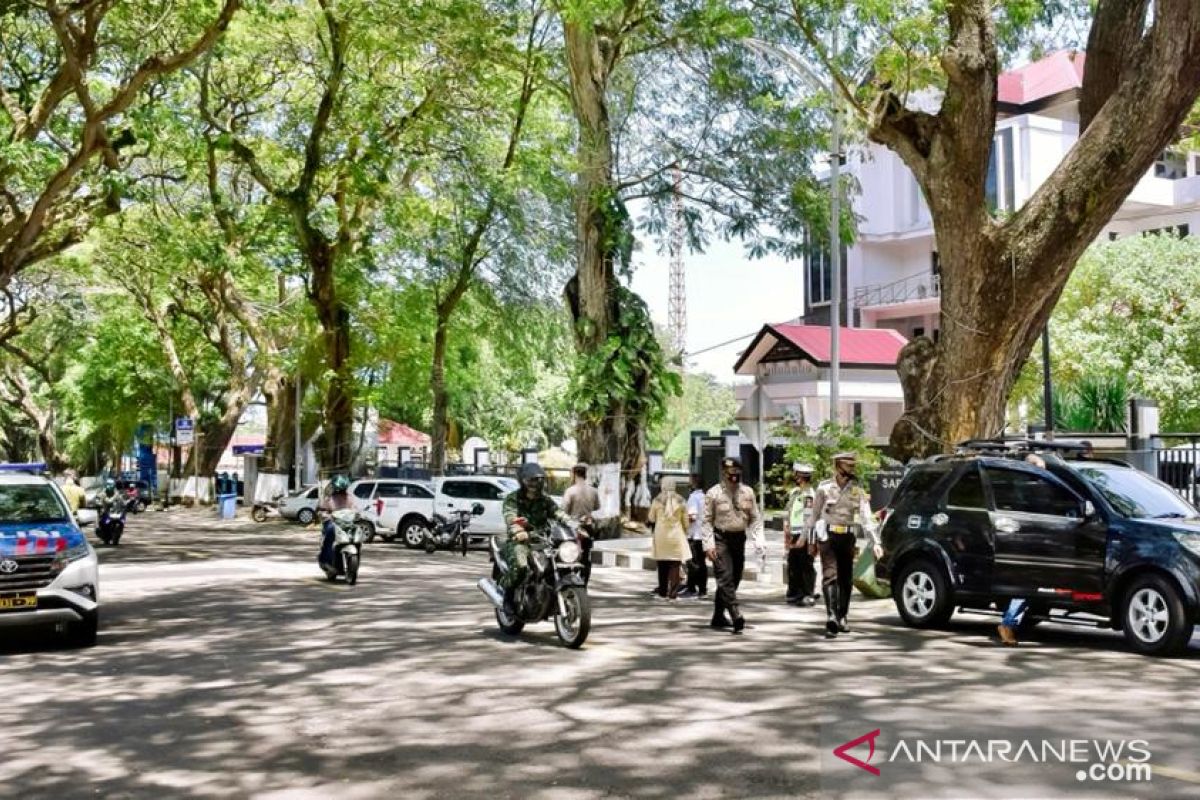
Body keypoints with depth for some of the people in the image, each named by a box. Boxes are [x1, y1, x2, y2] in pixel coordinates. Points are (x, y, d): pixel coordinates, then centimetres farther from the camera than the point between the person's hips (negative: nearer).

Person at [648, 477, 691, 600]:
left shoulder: (657, 500, -4)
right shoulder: (680, 501, -3)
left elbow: (651, 518, 6)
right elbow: (685, 520, 2)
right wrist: (685, 533, 17)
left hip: (661, 535, 1)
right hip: (676, 535, -1)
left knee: (662, 565, 12)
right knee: (675, 565, 0)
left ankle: (662, 591, 17)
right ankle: (673, 593, -6)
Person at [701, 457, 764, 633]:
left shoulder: (747, 492, 5)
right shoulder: (714, 493, -6)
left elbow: (755, 519, 9)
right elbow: (707, 521, -5)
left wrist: (759, 542, -1)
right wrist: (709, 545, -13)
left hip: (739, 538, 5)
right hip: (721, 539, -5)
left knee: (734, 579, 11)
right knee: (726, 578, -14)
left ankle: (718, 616, 25)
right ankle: (736, 617, -22)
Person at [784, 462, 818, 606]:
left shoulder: (809, 494, -15)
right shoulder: (794, 492, 14)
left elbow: (809, 518, -20)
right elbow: (788, 513, 22)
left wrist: (803, 538, -23)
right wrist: (787, 532, 18)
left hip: (805, 536, -9)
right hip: (794, 535, 9)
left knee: (806, 566, -3)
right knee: (793, 566, 13)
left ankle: (808, 596, 3)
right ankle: (794, 594, 22)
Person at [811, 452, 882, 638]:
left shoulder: (857, 490, 6)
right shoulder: (824, 488, 0)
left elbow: (867, 517, 0)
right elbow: (815, 515, 6)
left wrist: (875, 541, -9)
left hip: (847, 537, 3)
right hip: (827, 536, -3)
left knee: (846, 579, 9)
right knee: (830, 575, -15)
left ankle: (841, 618, 23)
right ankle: (831, 617, -24)